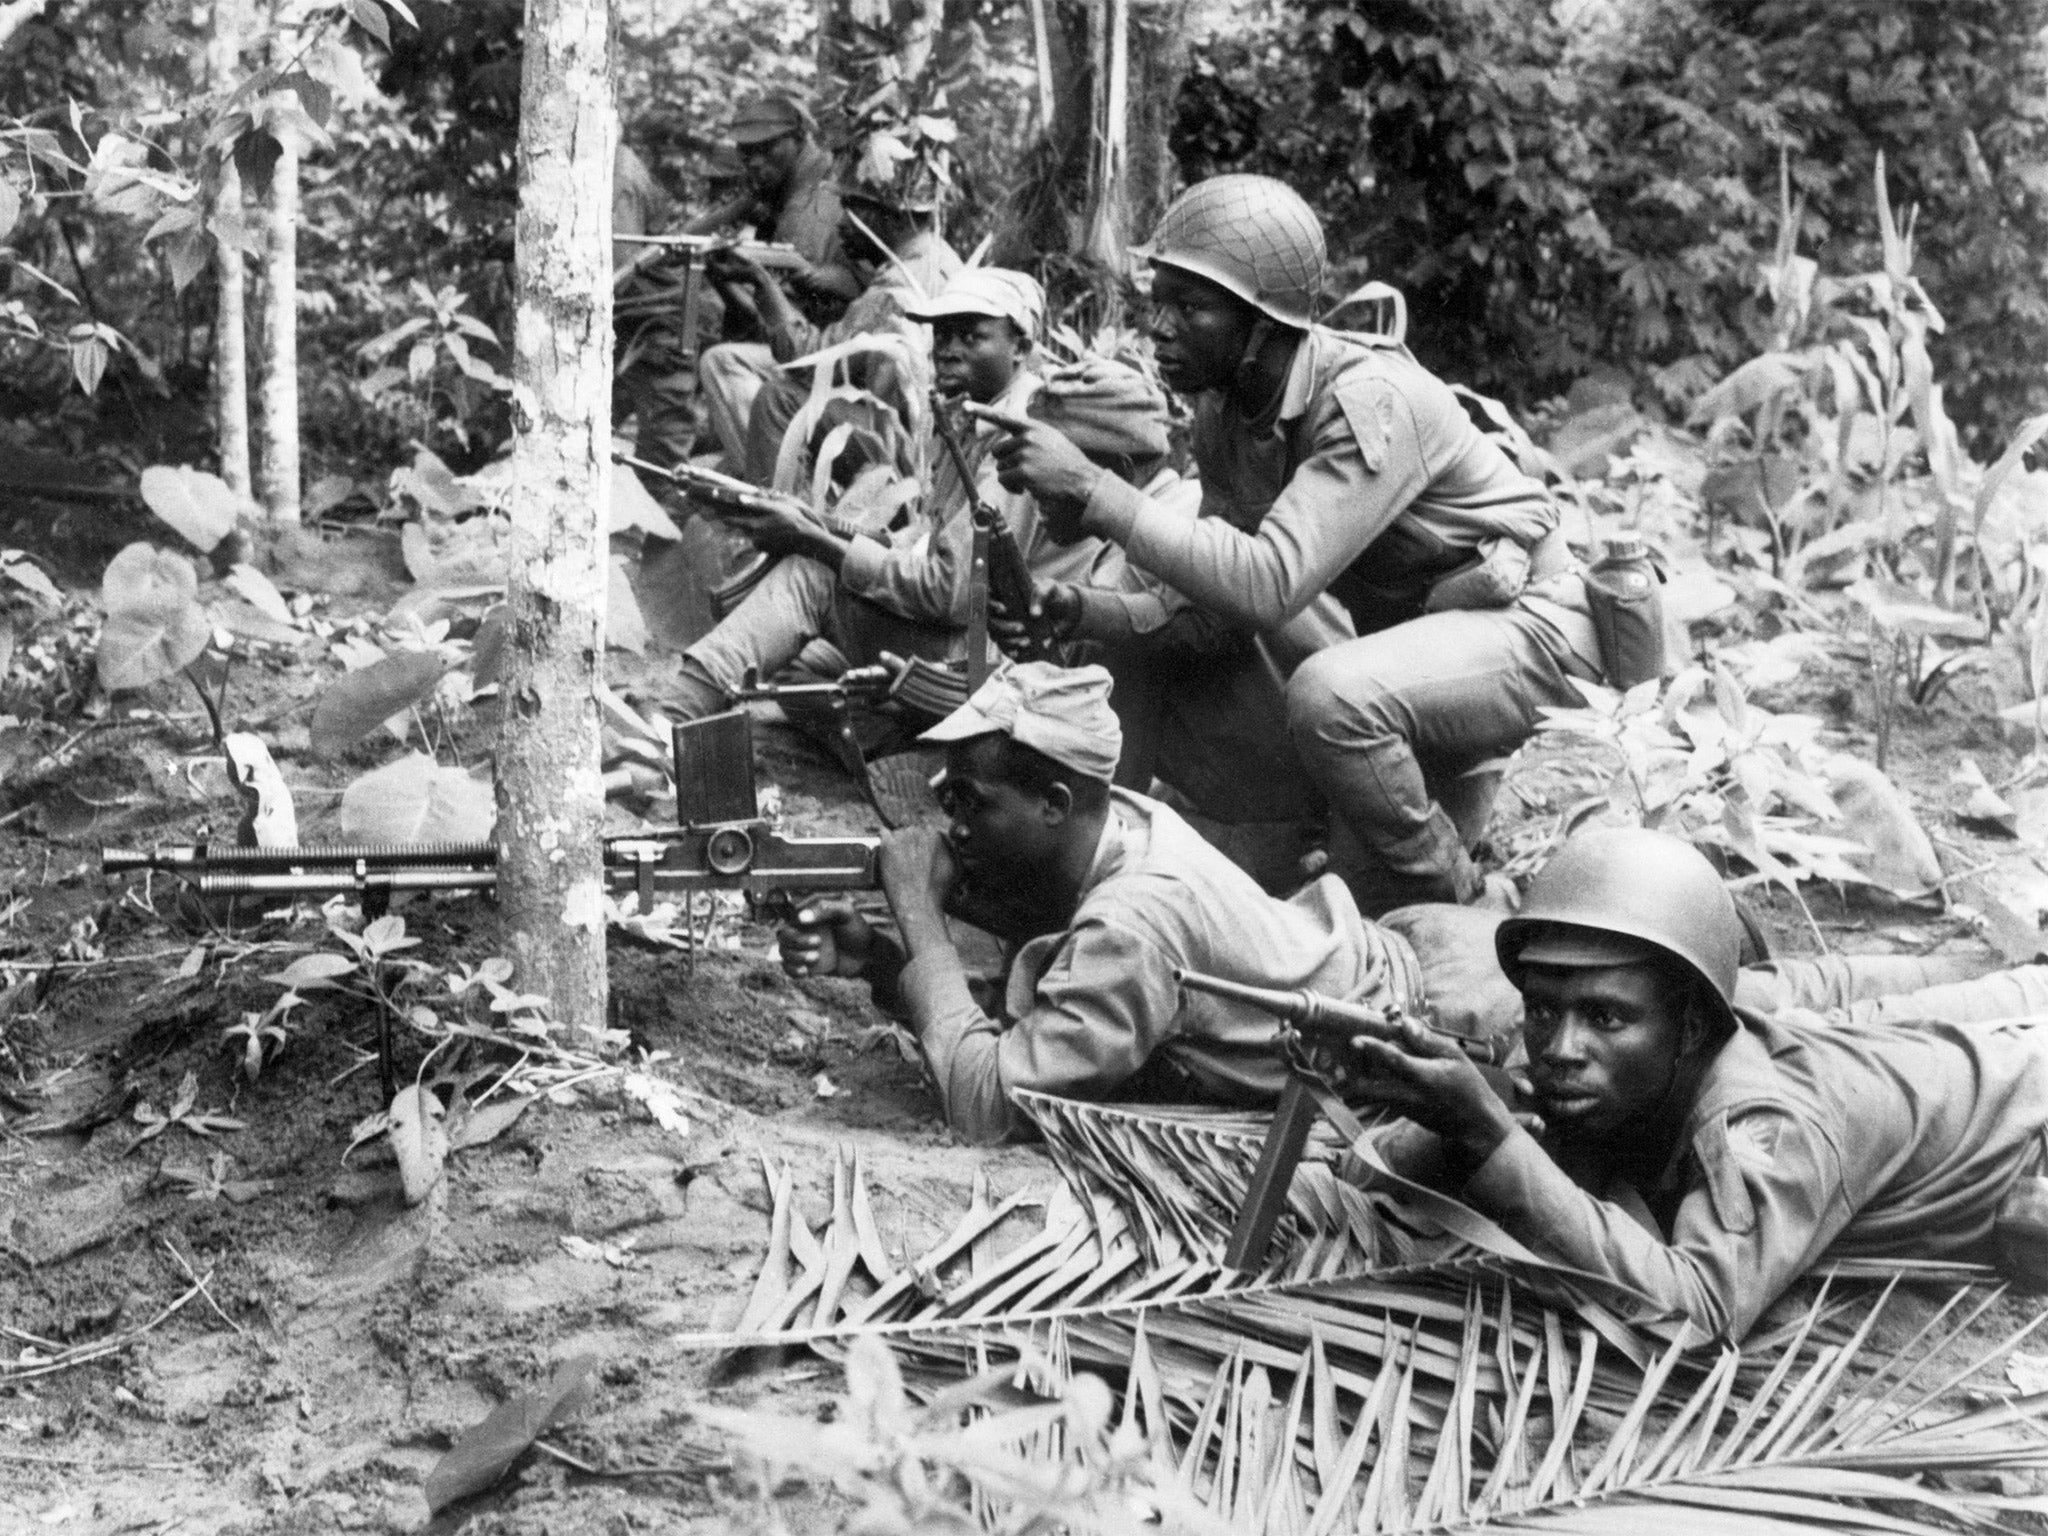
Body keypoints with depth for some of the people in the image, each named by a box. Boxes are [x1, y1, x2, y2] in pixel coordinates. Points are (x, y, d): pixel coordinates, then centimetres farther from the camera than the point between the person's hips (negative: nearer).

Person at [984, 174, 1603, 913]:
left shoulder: (1369, 401, -28)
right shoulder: (1224, 407, -2)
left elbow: (1268, 587, -37)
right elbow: (1229, 612, 0)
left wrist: (1096, 493, -37)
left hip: (1526, 623, -8)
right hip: (1405, 632, 8)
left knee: (1330, 695, -32)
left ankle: (1460, 925, -13)